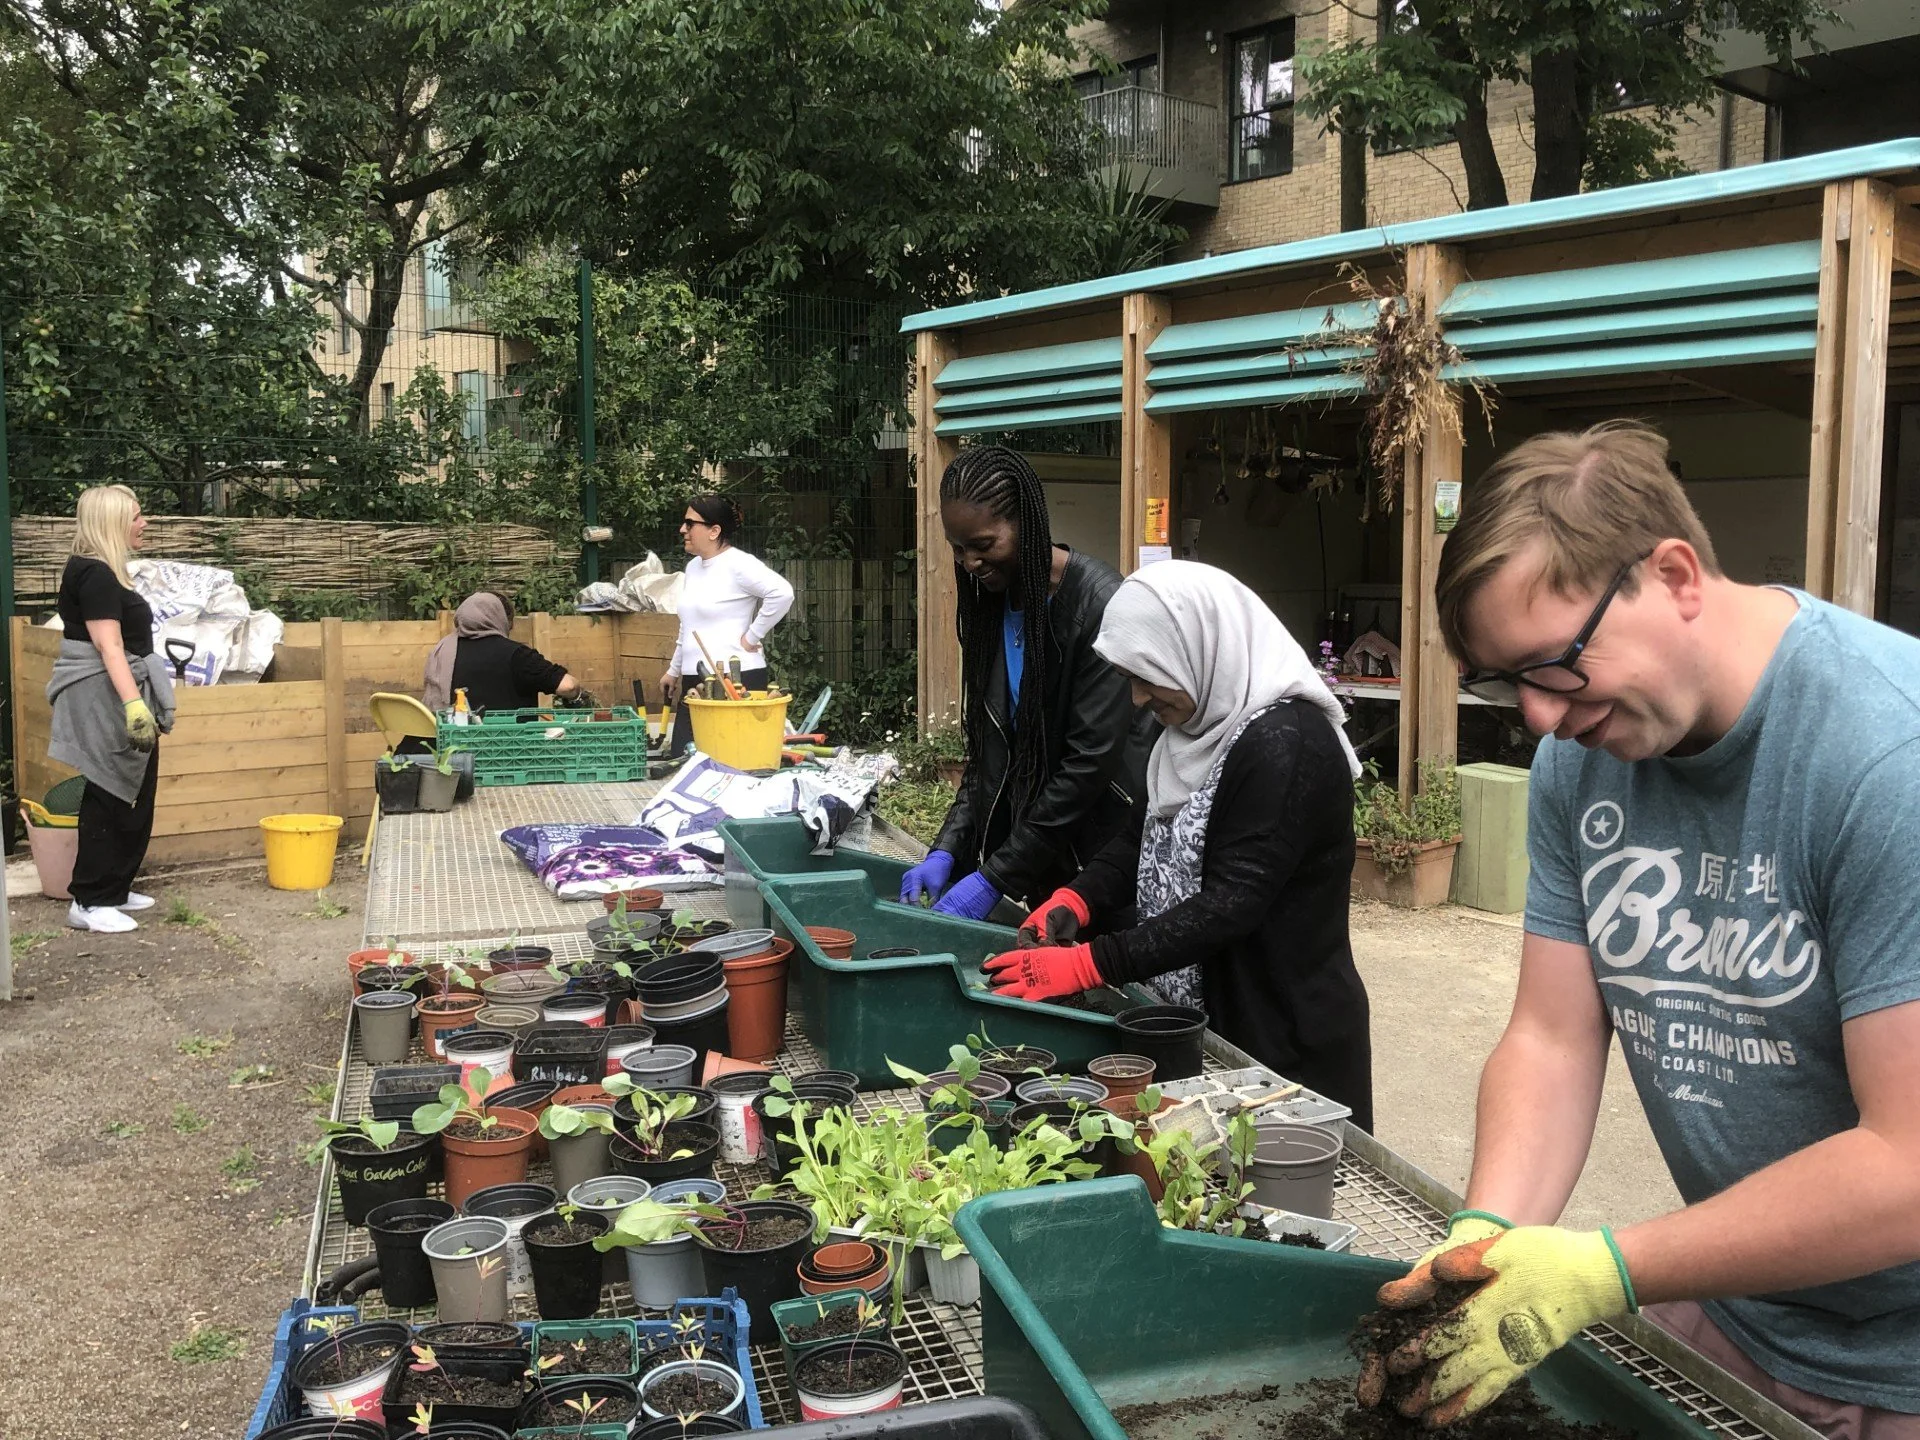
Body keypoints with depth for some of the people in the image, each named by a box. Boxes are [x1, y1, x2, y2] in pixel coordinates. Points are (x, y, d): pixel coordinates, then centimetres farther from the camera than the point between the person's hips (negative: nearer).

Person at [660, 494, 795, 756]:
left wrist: (752, 637, -18)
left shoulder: (738, 564, -11)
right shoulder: (693, 567, 16)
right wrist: (674, 671, 29)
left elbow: (782, 593, -25)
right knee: (681, 757, 5)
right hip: (695, 680, 9)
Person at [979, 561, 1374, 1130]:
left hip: (1287, 1042, -8)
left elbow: (1231, 904, -26)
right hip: (1202, 1019, 8)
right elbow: (1143, 838, 14)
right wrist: (1074, 901, -5)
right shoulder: (1197, 727, 7)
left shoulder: (1285, 743, -22)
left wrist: (1088, 964, -27)